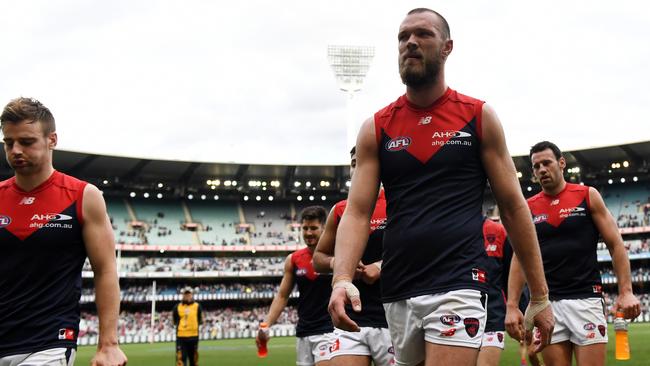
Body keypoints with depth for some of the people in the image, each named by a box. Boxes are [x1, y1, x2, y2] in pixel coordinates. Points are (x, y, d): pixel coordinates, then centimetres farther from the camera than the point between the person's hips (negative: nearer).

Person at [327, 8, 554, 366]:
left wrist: (540, 296, 4)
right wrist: (341, 279, -18)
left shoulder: (479, 116, 3)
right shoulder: (376, 128, 7)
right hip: (397, 293, 3)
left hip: (458, 285, -3)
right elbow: (356, 213, 1)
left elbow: (513, 207, 5)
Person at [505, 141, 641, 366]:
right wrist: (512, 306, -2)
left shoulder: (588, 196, 4)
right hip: (547, 304, 2)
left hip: (586, 299, -2)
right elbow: (520, 259, 8)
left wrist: (626, 291, -9)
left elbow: (615, 245, 2)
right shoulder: (528, 208, 9)